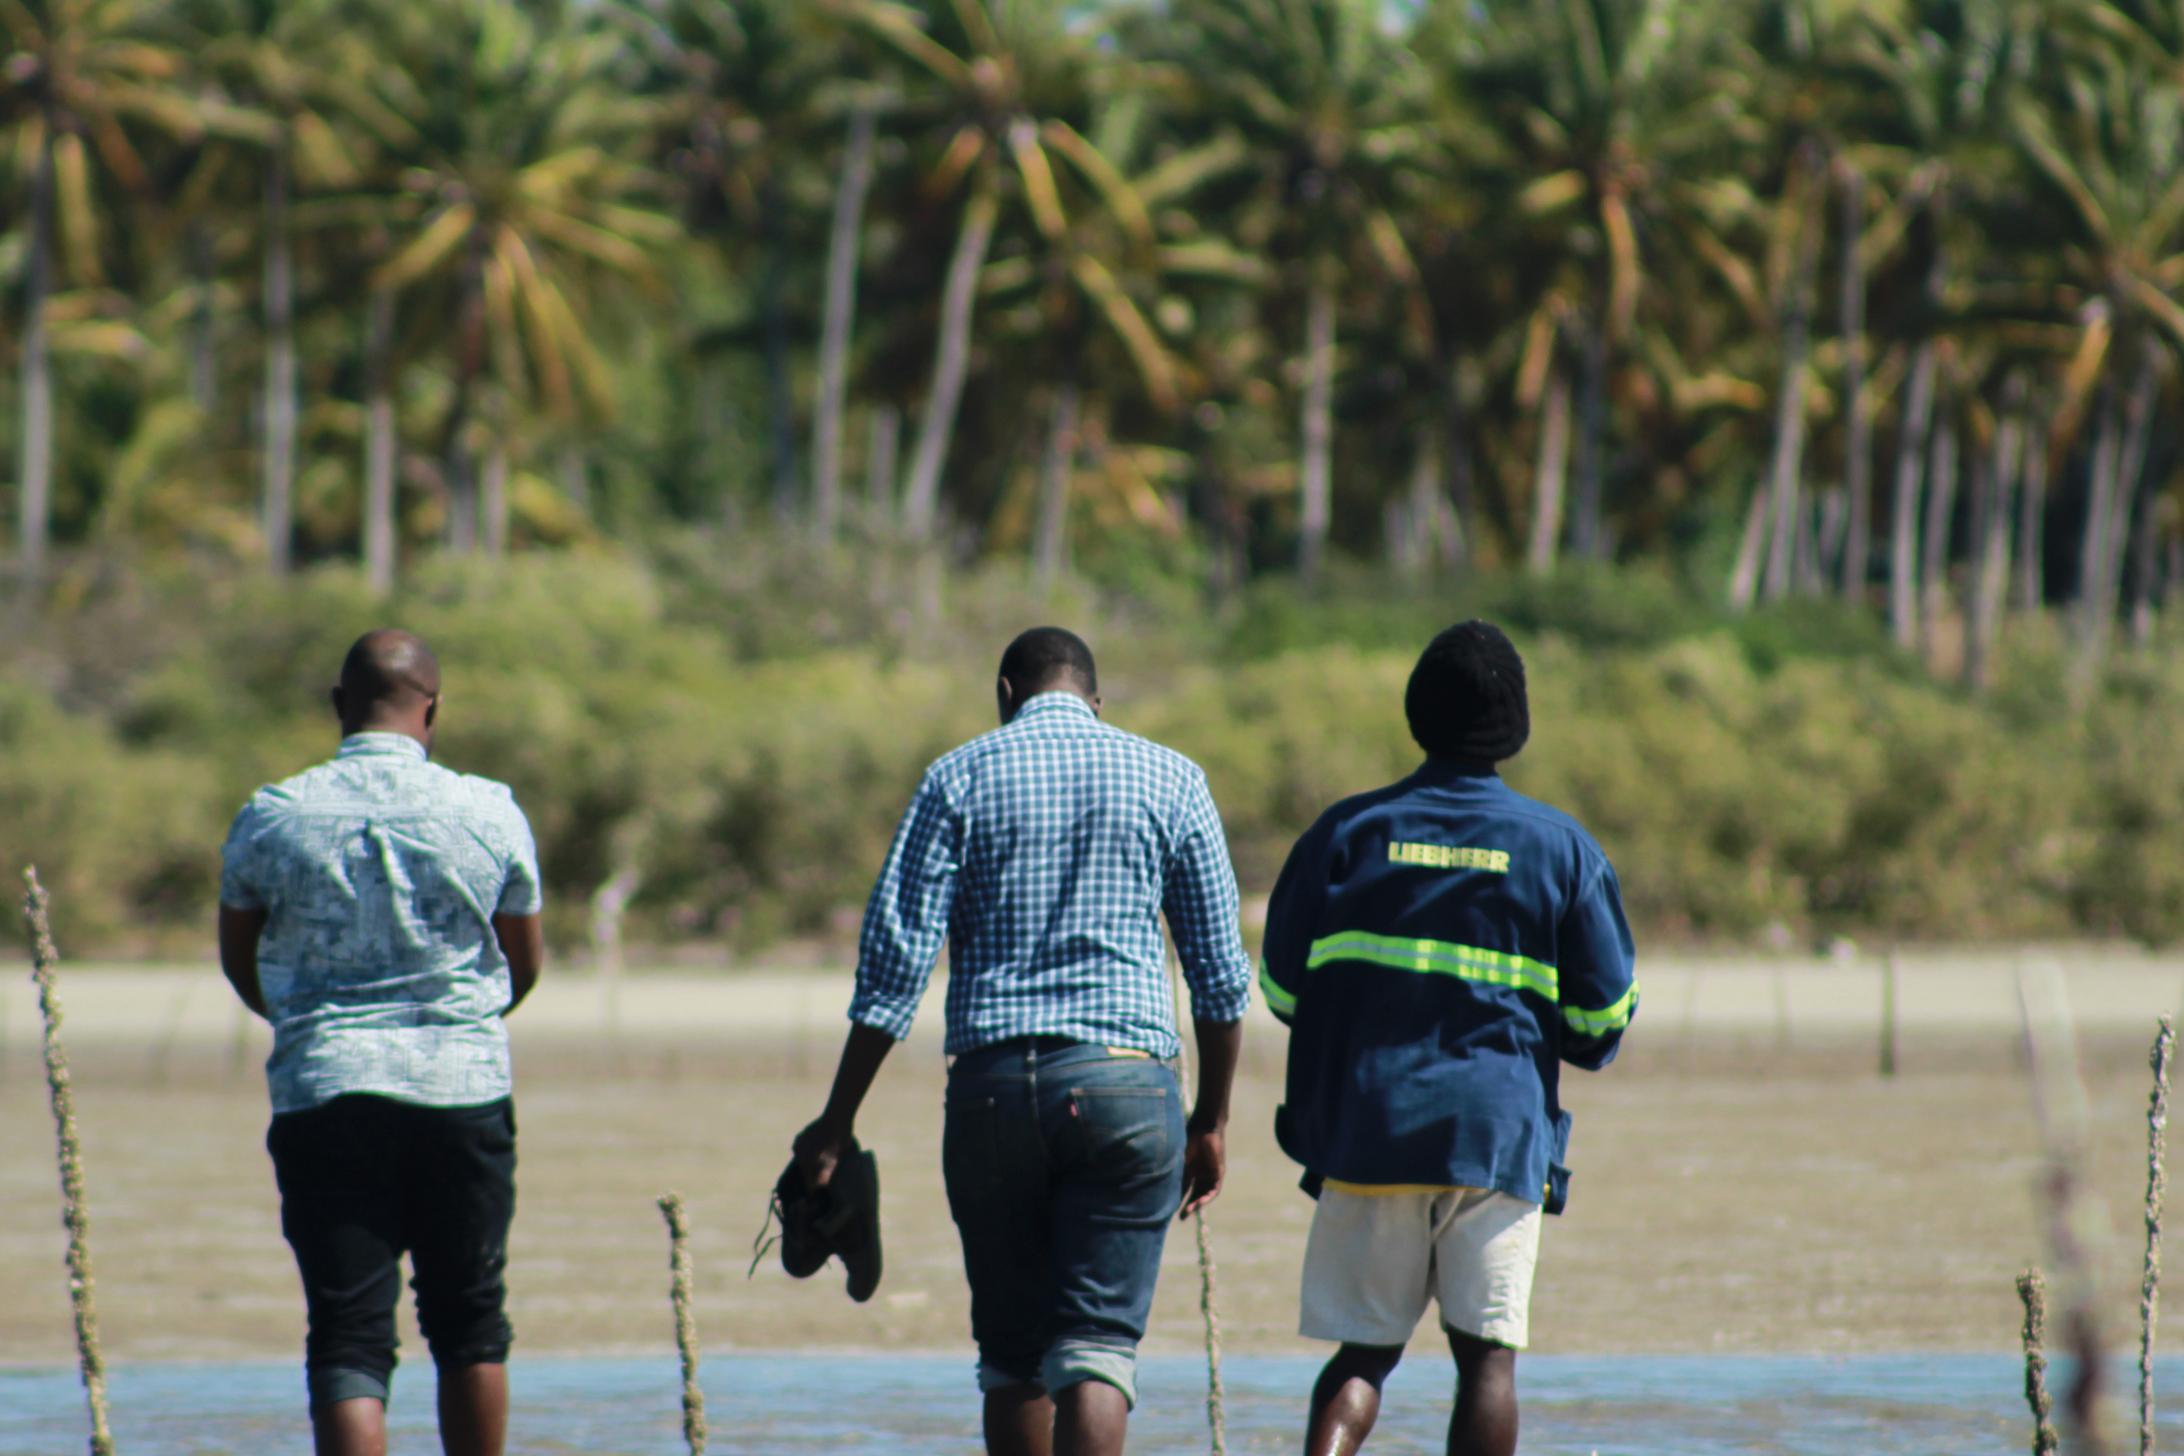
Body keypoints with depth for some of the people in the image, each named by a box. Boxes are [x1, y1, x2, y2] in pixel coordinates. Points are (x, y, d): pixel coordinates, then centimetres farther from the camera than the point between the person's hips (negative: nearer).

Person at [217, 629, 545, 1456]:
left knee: (348, 1338, -2)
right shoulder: (490, 814, -2)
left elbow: (239, 964, 11)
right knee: (469, 1325, 15)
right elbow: (524, 966, 11)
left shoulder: (270, 819, -2)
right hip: (463, 1084, 1)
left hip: (322, 1099, -1)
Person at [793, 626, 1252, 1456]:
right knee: (1096, 1348, -5)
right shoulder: (1169, 780, 8)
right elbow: (1221, 973, 8)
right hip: (1126, 1080, 0)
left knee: (1013, 1354, 12)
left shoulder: (962, 779, 4)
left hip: (993, 1085, 0)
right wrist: (1211, 1120, 16)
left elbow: (894, 961, -2)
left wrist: (839, 1119, 1)